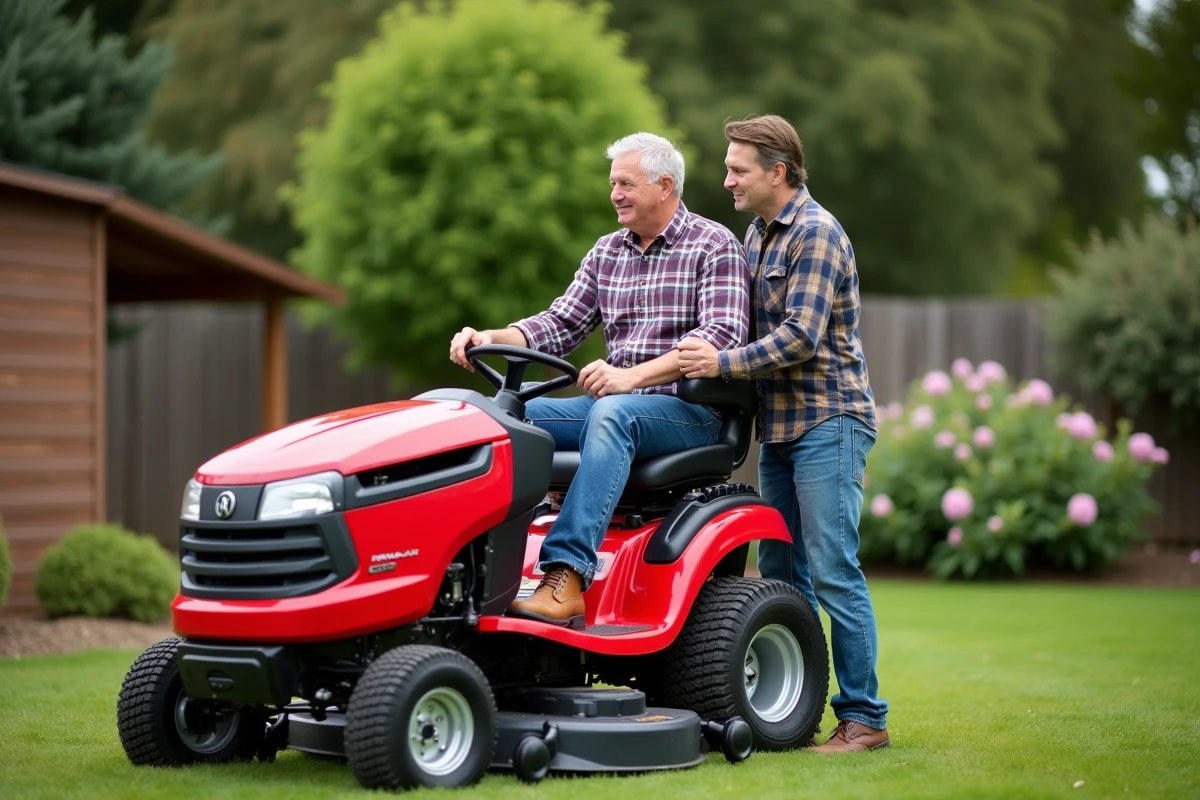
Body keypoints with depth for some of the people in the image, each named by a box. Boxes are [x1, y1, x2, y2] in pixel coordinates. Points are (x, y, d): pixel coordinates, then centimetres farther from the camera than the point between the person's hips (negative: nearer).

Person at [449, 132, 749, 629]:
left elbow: (724, 335, -17)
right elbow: (561, 324, 12)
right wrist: (490, 338, -8)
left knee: (612, 414, -38)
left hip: (690, 408, -6)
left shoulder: (715, 247, -3)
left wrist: (632, 375, -29)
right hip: (618, 403, 7)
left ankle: (566, 576, -46)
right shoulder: (607, 253, 17)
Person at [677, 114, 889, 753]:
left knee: (833, 572, -10)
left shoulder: (816, 234, -13)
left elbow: (801, 336, -21)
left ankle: (864, 718, -4)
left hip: (827, 421, -9)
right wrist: (707, 354, 4)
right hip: (780, 425, 9)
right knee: (780, 574, 10)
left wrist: (723, 363, -25)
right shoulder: (757, 233, 15)